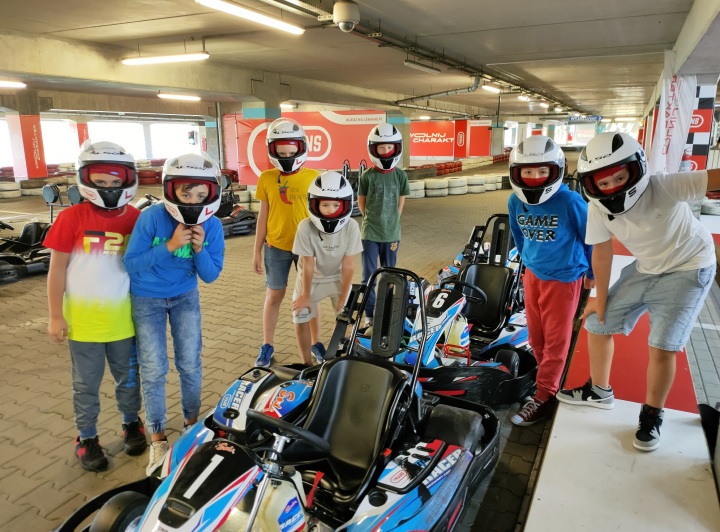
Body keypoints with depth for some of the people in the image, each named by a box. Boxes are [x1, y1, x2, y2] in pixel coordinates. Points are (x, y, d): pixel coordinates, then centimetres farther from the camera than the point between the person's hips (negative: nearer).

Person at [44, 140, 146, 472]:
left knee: (128, 377, 18)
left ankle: (131, 423, 39)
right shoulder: (71, 218, -10)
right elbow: (57, 269, -6)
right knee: (86, 384, 13)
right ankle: (87, 438, 31)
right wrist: (55, 316, -6)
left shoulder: (136, 218, -4)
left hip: (124, 319, 2)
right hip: (83, 320, -2)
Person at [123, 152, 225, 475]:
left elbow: (210, 276, -12)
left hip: (185, 296, 2)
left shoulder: (212, 226, -16)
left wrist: (199, 249, -30)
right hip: (146, 298, -2)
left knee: (190, 364, 8)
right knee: (154, 370, 1)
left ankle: (193, 423, 31)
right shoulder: (152, 217, -25)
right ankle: (158, 439, 17)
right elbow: (131, 264, -23)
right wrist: (170, 246, -34)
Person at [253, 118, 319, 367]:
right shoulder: (266, 178, -2)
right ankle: (267, 346, 24)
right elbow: (263, 216, 3)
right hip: (276, 246, 1)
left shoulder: (313, 176, -5)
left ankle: (315, 341, 28)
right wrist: (257, 251, 3)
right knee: (274, 295, 11)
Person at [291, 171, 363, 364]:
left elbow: (348, 265, -19)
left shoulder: (351, 227, -27)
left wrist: (343, 297, -12)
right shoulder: (306, 227, -31)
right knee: (301, 318, -3)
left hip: (338, 277, 1)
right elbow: (308, 264, -21)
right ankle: (307, 364, 15)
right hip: (311, 278, -1)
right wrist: (306, 295, -11)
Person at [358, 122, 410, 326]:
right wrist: (372, 220, 9)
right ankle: (370, 314, 11)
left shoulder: (400, 176, 0)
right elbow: (361, 202, 6)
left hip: (392, 233, 2)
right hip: (370, 233, -2)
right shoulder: (367, 176, -5)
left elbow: (400, 203, 10)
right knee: (369, 275, 1)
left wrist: (391, 223, 9)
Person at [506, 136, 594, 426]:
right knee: (536, 335, 15)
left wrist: (591, 272, 4)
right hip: (533, 275, 5)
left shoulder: (570, 202, -23)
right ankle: (548, 375, 37)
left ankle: (545, 394, 16)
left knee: (556, 338, 6)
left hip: (564, 278, -5)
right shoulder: (515, 202, -9)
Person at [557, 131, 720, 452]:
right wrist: (600, 299, 0)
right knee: (597, 323, 6)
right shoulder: (598, 208, -19)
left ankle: (652, 415, 18)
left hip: (688, 269, -5)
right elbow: (602, 251, -7)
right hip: (645, 269, 5)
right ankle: (599, 391, 30)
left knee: (662, 348, -9)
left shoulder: (665, 187, -33)